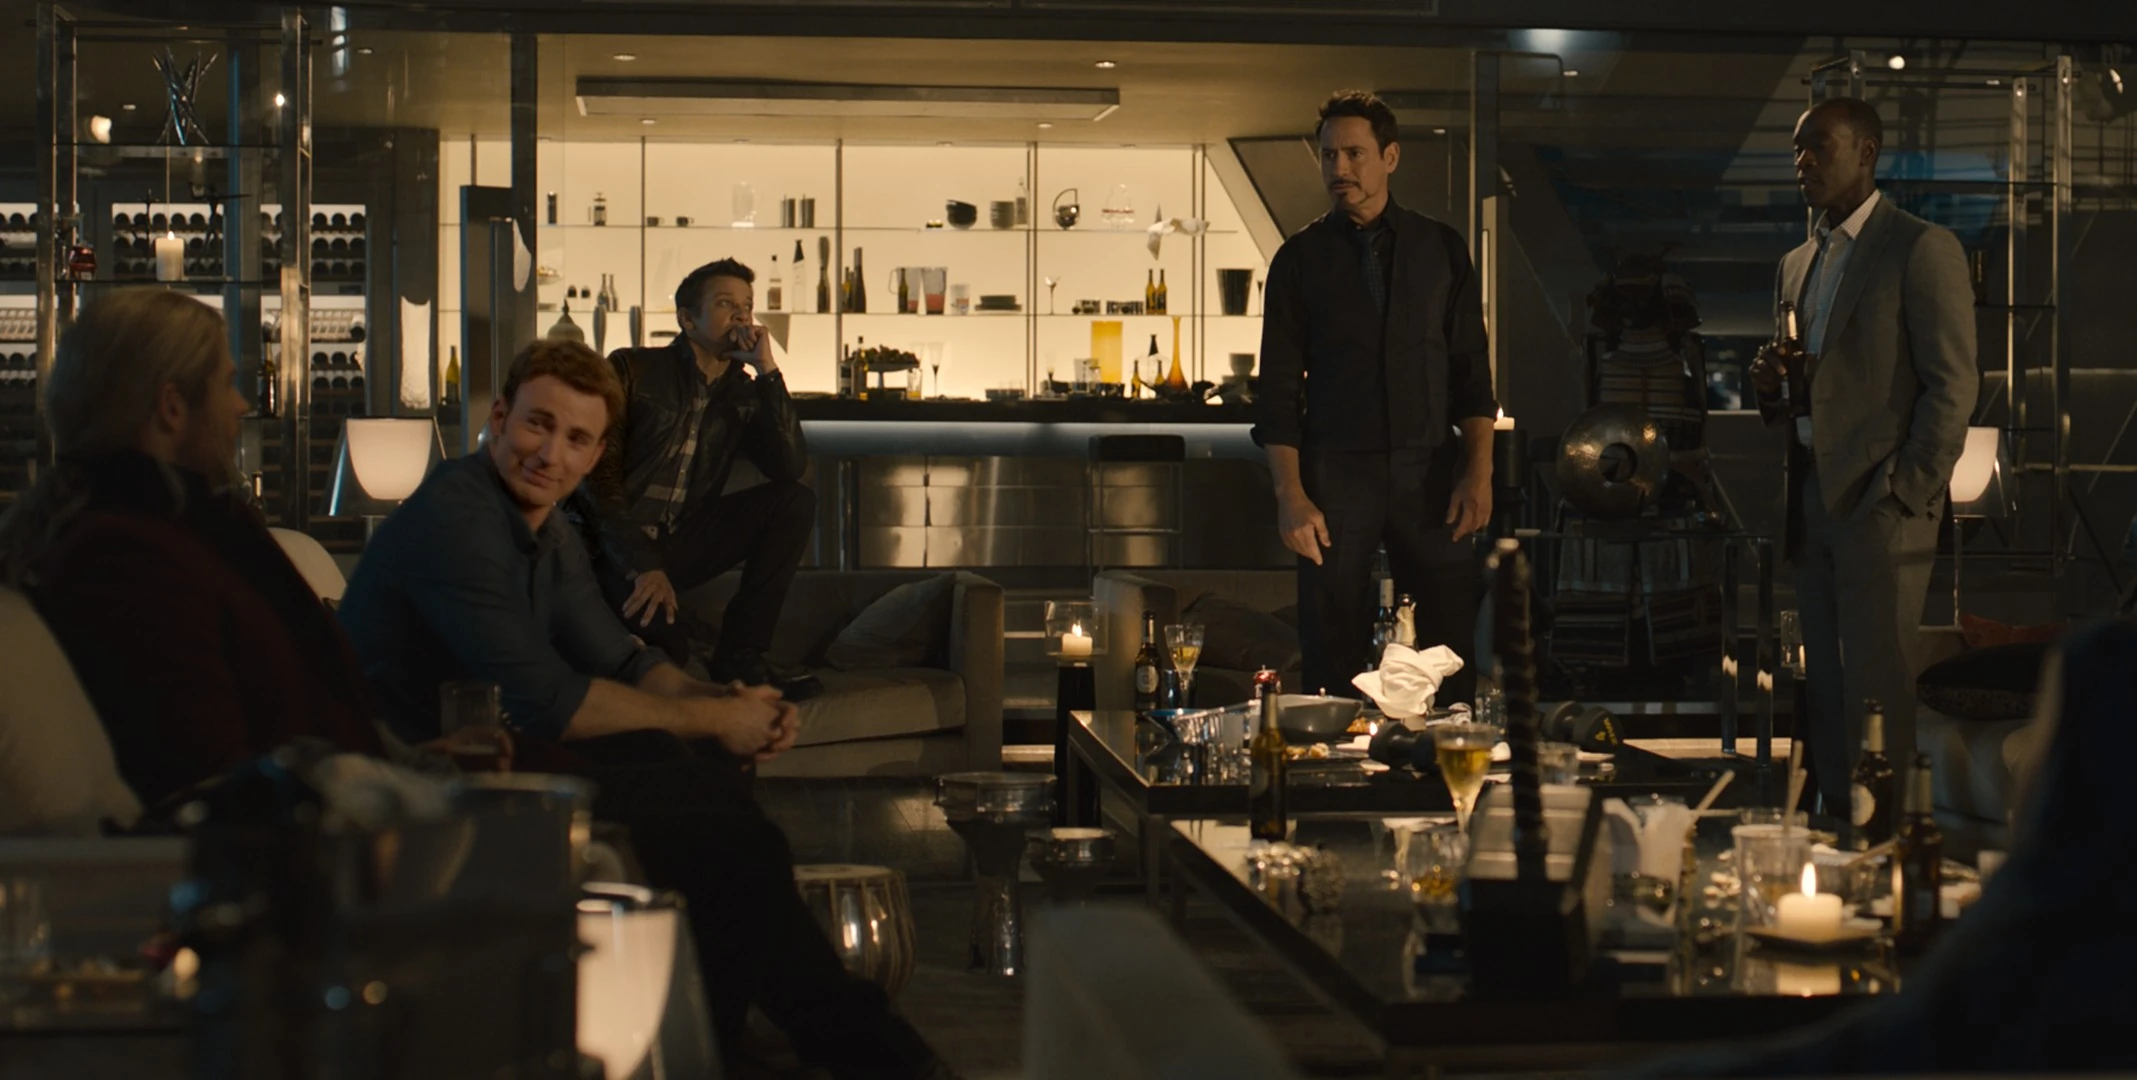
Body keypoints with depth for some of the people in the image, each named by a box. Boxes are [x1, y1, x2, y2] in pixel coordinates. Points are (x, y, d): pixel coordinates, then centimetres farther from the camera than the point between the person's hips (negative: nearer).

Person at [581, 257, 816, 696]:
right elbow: (598, 474, -10)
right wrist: (644, 566, -20)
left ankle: (740, 653, -11)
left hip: (680, 544, 6)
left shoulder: (743, 393, 11)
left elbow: (791, 467, -5)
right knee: (665, 642, -35)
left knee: (795, 502, -12)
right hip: (616, 552, -6)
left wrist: (767, 372, -10)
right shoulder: (632, 371, -2)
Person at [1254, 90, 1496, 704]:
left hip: (1431, 475, 1)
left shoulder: (1442, 249, 9)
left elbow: (1471, 371, 8)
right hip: (1335, 475, -1)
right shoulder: (1300, 258, 5)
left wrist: (1480, 470, -4)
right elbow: (1279, 386, 3)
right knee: (1333, 659, 1)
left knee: (1450, 651, 0)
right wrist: (1290, 494, -7)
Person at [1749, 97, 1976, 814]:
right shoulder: (1797, 266, 20)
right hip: (1812, 504, 7)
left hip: (1879, 508, -7)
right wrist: (1771, 385, 2)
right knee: (1826, 695, 8)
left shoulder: (1922, 250, -4)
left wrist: (1907, 497, -15)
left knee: (1877, 697, -8)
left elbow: (1953, 386, -9)